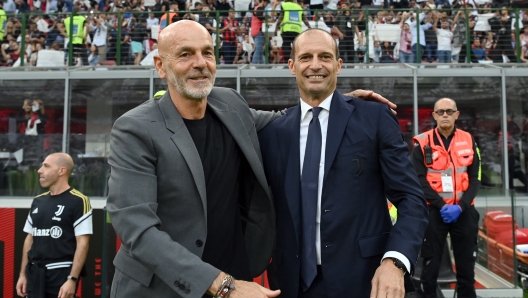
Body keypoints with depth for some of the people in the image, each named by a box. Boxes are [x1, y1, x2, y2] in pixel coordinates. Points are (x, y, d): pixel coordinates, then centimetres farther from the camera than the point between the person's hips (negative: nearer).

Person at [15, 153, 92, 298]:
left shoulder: (78, 201, -10)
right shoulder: (37, 201, 11)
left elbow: (82, 243, -14)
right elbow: (30, 239, 16)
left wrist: (72, 279, -18)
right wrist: (23, 274, 12)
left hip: (61, 274, -6)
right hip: (35, 273, 6)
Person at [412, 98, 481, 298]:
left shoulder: (468, 141, 6)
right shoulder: (423, 143, -2)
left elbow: (474, 179, 4)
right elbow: (420, 180, -5)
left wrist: (461, 206, -10)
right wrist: (441, 206, -14)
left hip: (464, 211, 2)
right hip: (433, 211, -2)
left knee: (466, 265, 9)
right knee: (431, 264, 4)